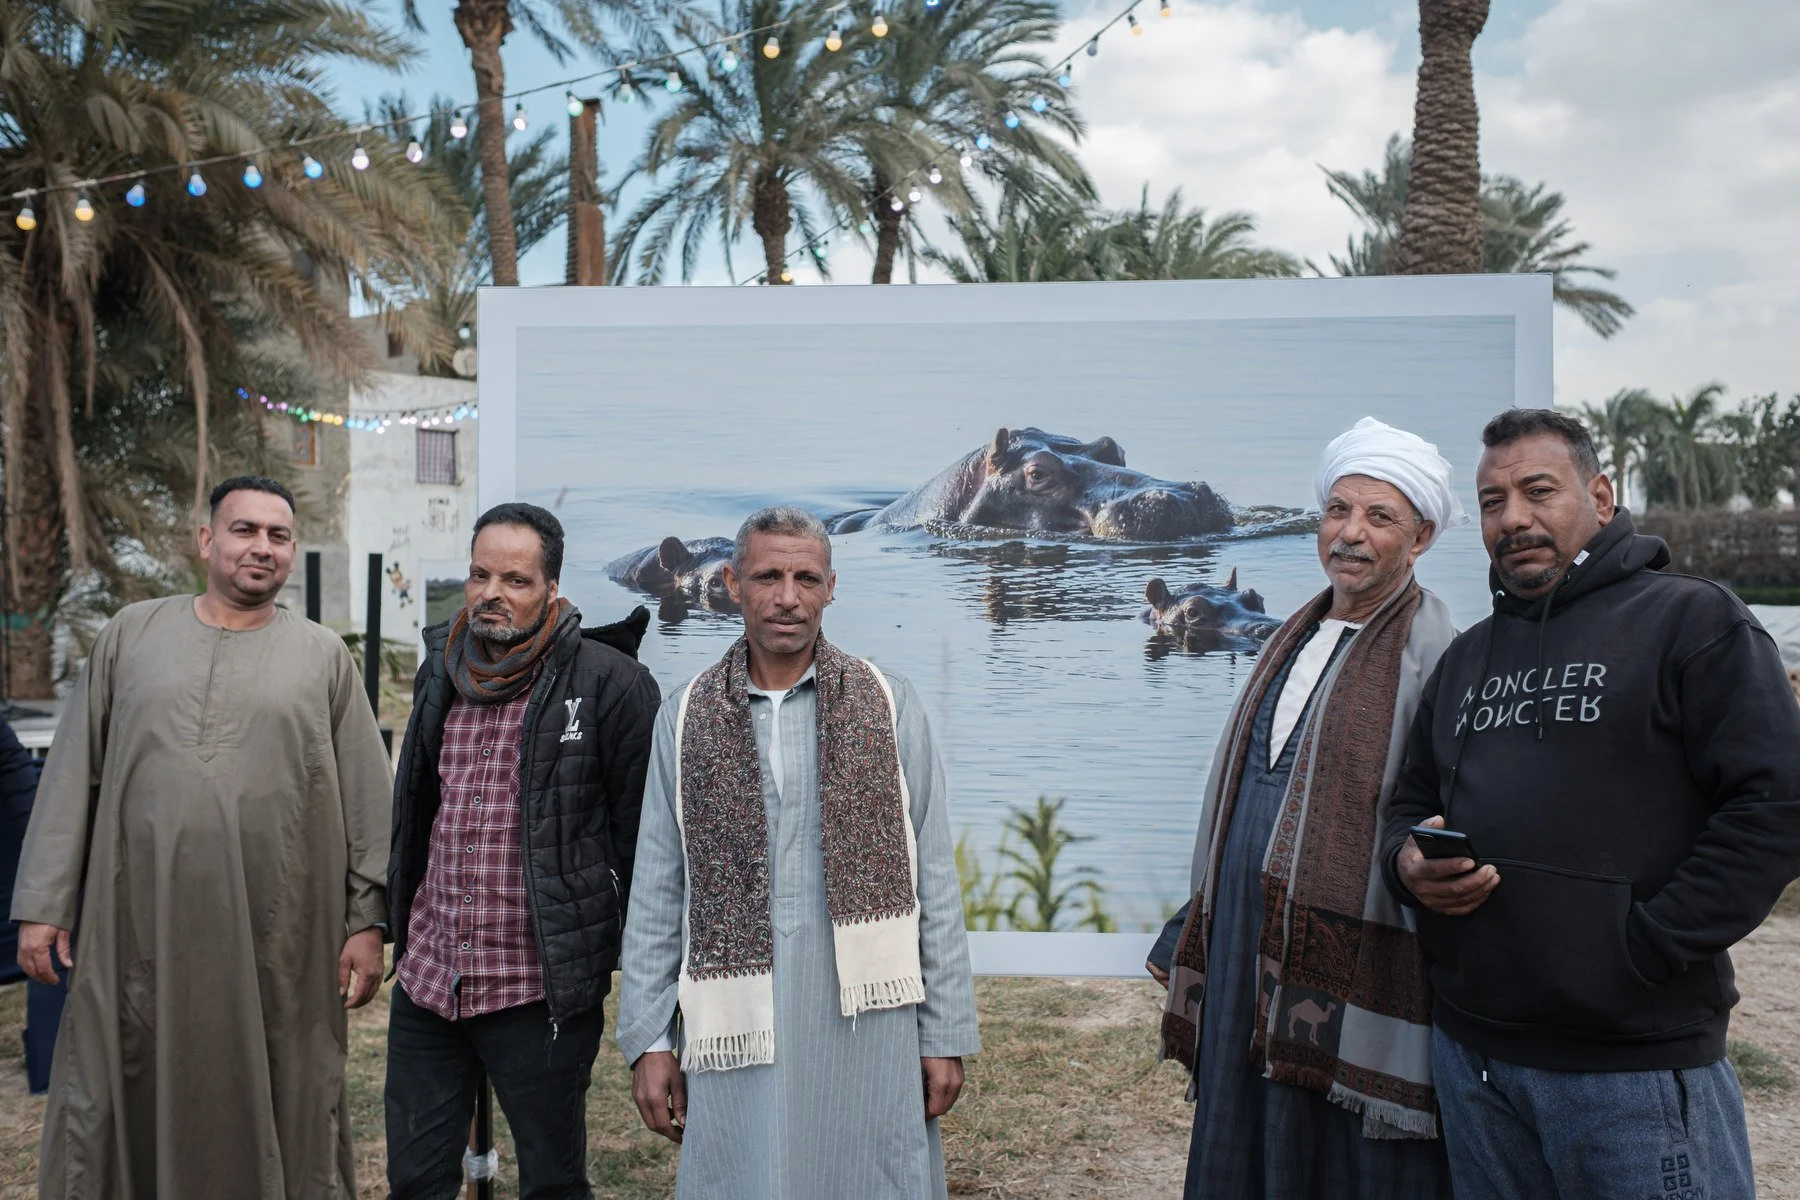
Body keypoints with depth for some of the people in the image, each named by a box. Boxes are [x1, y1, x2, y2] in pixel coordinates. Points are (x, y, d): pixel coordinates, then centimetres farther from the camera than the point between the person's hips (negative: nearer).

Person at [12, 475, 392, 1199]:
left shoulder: (324, 657, 5)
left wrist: (367, 922, -1)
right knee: (125, 1114, 9)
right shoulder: (132, 635, 8)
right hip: (138, 933, 1)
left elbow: (367, 801, 3)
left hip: (279, 946, -1)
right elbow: (72, 778, 8)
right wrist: (43, 905, 4)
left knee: (275, 1123, 8)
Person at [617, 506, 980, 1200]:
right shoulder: (687, 718, 6)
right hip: (739, 1031, 1)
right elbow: (657, 892, 7)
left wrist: (945, 1035, 0)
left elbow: (933, 878, 2)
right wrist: (647, 1040, 4)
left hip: (867, 1021, -1)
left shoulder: (887, 705, 2)